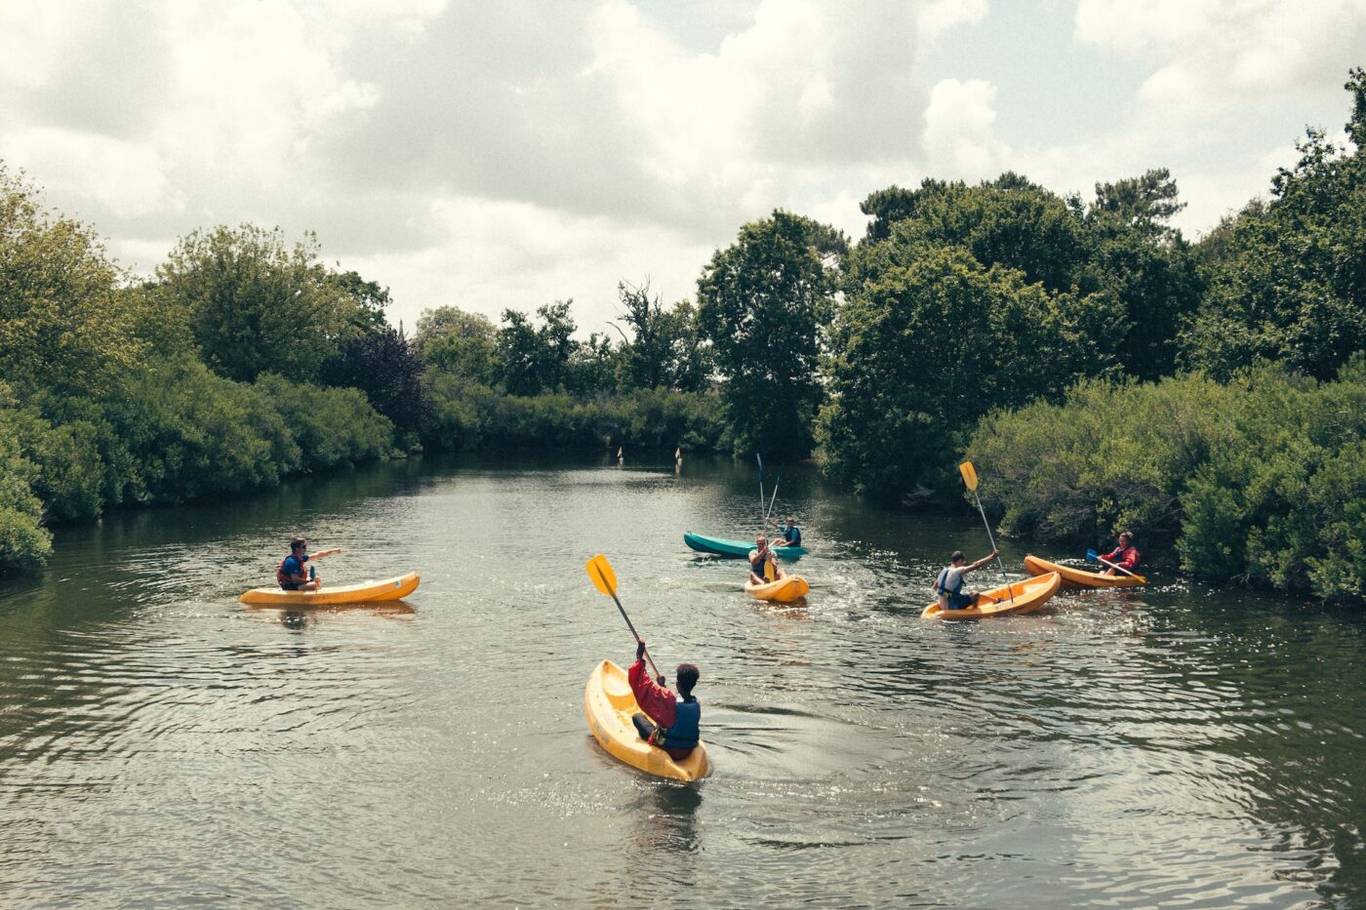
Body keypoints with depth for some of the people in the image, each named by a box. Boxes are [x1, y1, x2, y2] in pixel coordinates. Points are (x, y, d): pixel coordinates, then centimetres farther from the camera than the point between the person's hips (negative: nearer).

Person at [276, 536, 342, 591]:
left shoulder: (300, 557, 6)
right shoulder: (292, 561, -23)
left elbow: (317, 555, 13)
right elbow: (295, 580, -28)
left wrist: (333, 551, 11)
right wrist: (308, 580, -16)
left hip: (295, 584, 11)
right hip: (289, 587, -11)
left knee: (318, 580, 15)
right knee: (313, 585, -27)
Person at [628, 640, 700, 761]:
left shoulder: (668, 700, -28)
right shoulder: (697, 705, -8)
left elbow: (644, 685, -23)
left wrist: (639, 658, -14)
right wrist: (663, 687, 28)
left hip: (667, 751, -6)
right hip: (688, 753, 6)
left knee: (637, 716, 11)